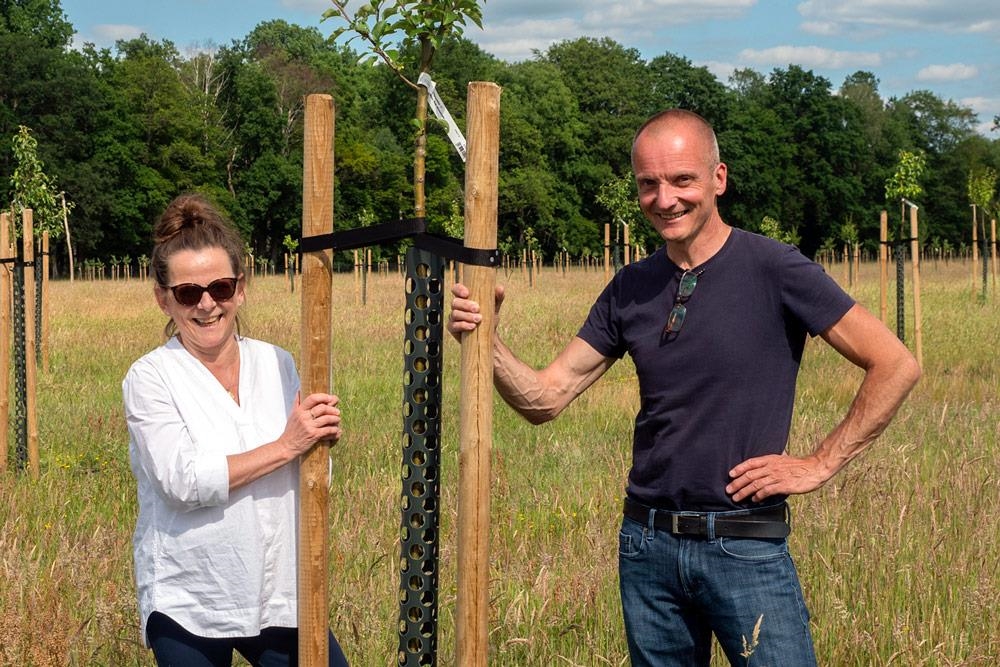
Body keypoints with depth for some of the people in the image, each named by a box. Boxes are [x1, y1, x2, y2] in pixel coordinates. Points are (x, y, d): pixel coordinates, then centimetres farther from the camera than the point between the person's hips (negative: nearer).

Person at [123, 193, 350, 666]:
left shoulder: (276, 363, 4)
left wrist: (322, 440, -12)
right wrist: (285, 447, -19)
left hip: (281, 597, 4)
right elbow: (184, 482, -19)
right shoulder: (150, 378, -7)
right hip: (188, 608, -4)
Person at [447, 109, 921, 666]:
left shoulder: (772, 269, -9)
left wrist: (820, 465, -9)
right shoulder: (630, 289, 6)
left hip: (745, 549, -5)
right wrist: (486, 339, -12)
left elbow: (896, 366, -8)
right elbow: (545, 399, 5)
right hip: (647, 546, 5)